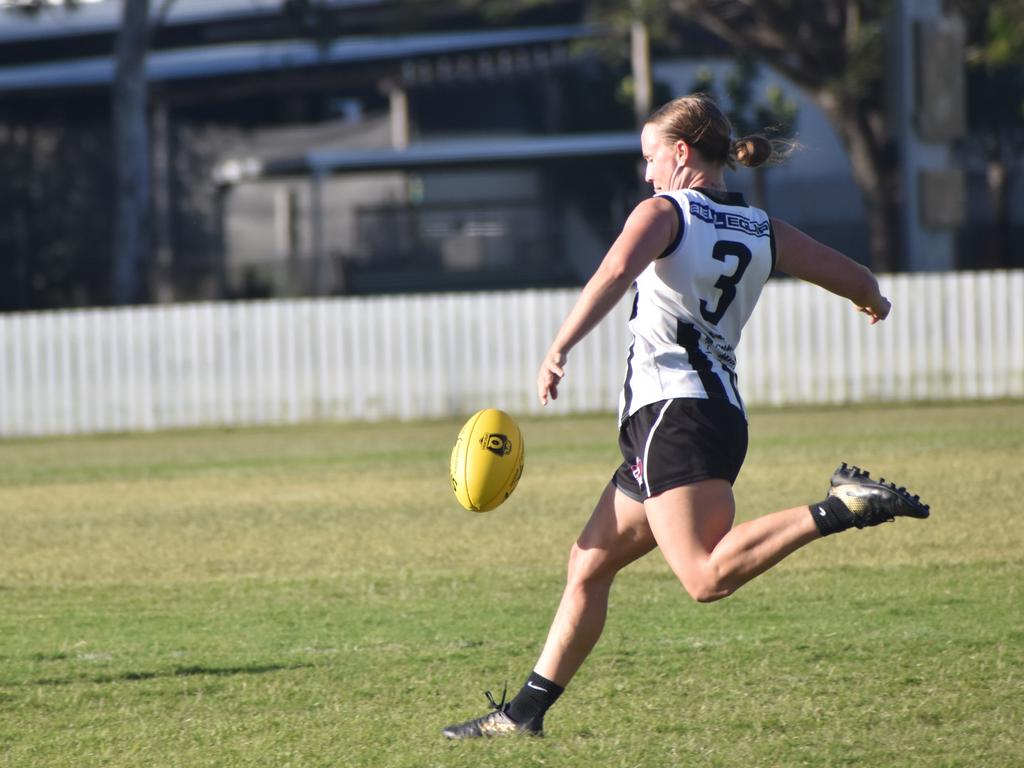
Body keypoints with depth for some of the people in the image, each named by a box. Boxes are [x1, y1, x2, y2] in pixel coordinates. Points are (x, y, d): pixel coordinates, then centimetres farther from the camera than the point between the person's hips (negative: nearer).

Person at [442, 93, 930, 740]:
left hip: (671, 413, -8)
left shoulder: (664, 211, -2)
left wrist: (560, 349, -23)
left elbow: (618, 269, -22)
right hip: (725, 415, 9)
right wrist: (873, 303, 42)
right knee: (589, 564, 16)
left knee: (708, 576, -24)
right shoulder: (764, 232, 15)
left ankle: (839, 509, -32)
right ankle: (526, 710, 19)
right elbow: (860, 282, 19)